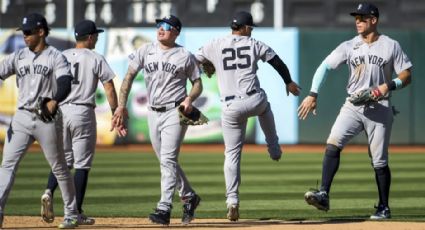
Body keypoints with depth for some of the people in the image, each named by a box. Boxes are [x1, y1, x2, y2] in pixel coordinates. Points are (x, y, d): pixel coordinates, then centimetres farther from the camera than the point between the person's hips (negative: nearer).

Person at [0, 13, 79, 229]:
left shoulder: (55, 57, -4)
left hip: (47, 118, -4)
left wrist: (55, 100, -39)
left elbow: (65, 83, -19)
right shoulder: (18, 56, 10)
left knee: (59, 167, 6)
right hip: (22, 117, 4)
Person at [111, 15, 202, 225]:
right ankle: (189, 197, 31)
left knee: (168, 159, -15)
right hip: (153, 113, 5)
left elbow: (197, 83, 5)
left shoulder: (185, 56, -2)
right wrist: (121, 105, -6)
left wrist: (189, 99, -16)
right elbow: (129, 76, 3)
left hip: (174, 112, -5)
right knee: (167, 161, 13)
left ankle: (164, 208, -19)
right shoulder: (145, 51, 5)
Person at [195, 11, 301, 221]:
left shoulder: (214, 46, 2)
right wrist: (288, 82, 28)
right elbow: (278, 62, 9)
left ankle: (232, 201, -2)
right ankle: (274, 150, 50)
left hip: (230, 108, 0)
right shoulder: (255, 45, 2)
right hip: (255, 101, 0)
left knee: (232, 154, 7)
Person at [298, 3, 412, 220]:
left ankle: (383, 207, 15)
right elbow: (325, 66, 2)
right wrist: (313, 94, -9)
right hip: (353, 106, 2)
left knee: (379, 161, 1)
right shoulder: (349, 46, 5)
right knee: (332, 144, -19)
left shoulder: (391, 46, 0)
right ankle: (324, 195, -24)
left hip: (379, 109, -2)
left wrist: (389, 85, -18)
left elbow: (406, 75, 2)